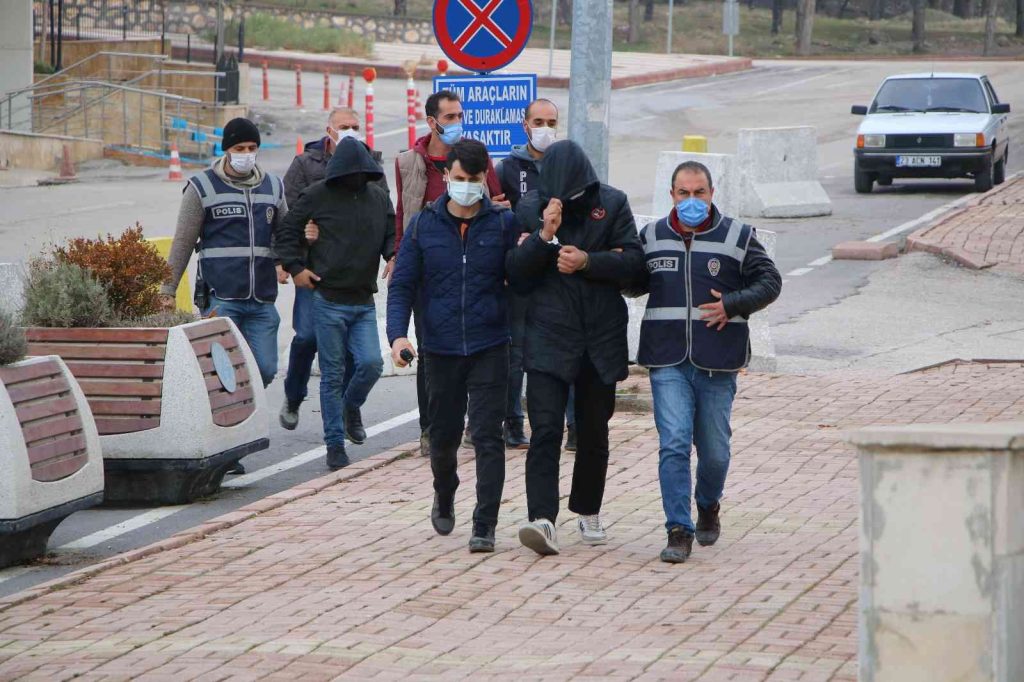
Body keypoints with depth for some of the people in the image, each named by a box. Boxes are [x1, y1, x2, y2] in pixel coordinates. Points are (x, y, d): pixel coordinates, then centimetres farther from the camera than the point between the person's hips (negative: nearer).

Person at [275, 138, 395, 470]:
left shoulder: (379, 198, 9)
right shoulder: (317, 196, -3)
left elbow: (391, 234, 17)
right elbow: (288, 231, 4)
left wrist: (394, 257, -4)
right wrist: (295, 267, -6)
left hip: (364, 302, 4)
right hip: (328, 301, -4)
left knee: (371, 364, -9)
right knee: (333, 374, 0)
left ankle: (350, 406, 24)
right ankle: (335, 445, 8)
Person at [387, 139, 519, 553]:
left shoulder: (504, 224, 0)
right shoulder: (424, 225, 4)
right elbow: (402, 285, 5)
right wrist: (398, 334, -9)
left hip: (489, 347, -2)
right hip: (441, 348, 2)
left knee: (487, 435, -10)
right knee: (443, 436, 14)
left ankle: (485, 526, -8)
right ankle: (444, 499, 42)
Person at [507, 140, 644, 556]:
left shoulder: (612, 204, 0)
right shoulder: (531, 208, -1)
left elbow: (633, 259, -5)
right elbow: (516, 274, -4)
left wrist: (587, 261, -18)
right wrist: (544, 236, -19)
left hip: (602, 335, 2)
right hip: (548, 335, -1)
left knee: (593, 432, 13)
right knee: (545, 430, -14)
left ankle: (588, 513, 29)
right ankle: (542, 519, -22)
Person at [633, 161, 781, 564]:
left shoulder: (737, 237, 3)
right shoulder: (652, 237, 10)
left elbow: (770, 282, 4)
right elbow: (635, 283, 23)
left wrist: (733, 304, -11)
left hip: (717, 363, 0)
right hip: (667, 361, 1)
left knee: (714, 449, 8)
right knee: (673, 444, -12)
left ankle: (708, 506, 38)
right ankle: (679, 531, -11)